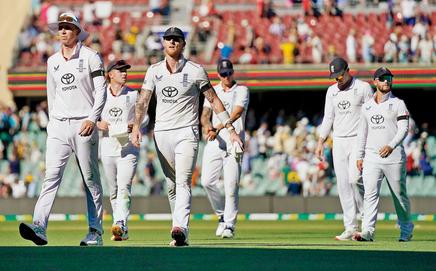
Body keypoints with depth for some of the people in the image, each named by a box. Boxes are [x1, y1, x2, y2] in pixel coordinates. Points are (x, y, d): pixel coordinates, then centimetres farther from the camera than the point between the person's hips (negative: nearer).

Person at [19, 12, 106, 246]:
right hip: (58, 127, 4)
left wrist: (92, 118, -14)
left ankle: (95, 232, 5)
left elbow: (101, 91, -4)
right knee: (51, 176, -10)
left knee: (91, 180, -1)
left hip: (83, 125, -4)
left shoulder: (90, 57, 0)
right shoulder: (52, 61, 15)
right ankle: (39, 227, -23)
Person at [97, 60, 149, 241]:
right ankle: (121, 230, 15)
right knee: (113, 191, 7)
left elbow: (145, 117, 12)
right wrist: (97, 124, -8)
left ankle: (121, 224, -29)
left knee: (124, 187, -18)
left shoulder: (134, 95, 5)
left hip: (128, 149, -2)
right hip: (108, 149, 2)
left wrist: (135, 125, -9)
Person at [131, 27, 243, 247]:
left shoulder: (195, 71, -2)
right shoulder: (154, 70, 7)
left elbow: (214, 100, 2)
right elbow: (143, 101, 1)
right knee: (171, 185, 9)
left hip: (186, 132, -4)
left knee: (183, 182, -17)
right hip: (162, 133, 4)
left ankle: (180, 229, -31)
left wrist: (231, 130, -1)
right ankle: (180, 231, 19)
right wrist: (136, 126, -16)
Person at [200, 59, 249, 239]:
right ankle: (222, 215, 13)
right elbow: (205, 115, 5)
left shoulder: (242, 90, 4)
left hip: (233, 143, -3)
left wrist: (218, 129, -24)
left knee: (231, 185, -9)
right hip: (214, 143, 3)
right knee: (207, 181, -8)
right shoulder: (212, 91, 16)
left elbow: (235, 114, -11)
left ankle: (230, 224, 0)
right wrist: (207, 125, -20)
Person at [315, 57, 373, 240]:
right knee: (343, 184, 1)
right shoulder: (332, 91, 13)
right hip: (338, 142, 5)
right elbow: (328, 118, 17)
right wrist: (321, 142, 9)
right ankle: (350, 228, 3)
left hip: (358, 140, -5)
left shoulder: (363, 88, -3)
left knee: (354, 179, -20)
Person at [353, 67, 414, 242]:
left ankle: (406, 229, 22)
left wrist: (391, 145, -23)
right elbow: (363, 132, 19)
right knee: (370, 194, -10)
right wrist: (359, 156, 12)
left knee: (399, 194, 5)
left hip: (394, 157, -3)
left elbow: (404, 129, -8)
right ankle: (367, 232, -18)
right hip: (371, 157, 3)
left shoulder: (398, 104, 1)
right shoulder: (367, 106, 14)